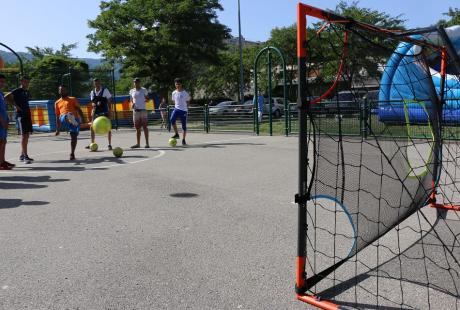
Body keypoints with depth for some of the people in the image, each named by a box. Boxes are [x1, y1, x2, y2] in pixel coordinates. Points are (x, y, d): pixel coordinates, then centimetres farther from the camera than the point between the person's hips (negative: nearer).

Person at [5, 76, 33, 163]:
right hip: (20, 115, -8)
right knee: (23, 135, -12)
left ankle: (22, 155, 17)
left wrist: (29, 112, 14)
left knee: (27, 135, 9)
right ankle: (25, 156, -15)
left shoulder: (27, 92, 17)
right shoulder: (17, 91, -6)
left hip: (27, 114, 8)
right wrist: (16, 105, -17)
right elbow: (7, 97, -19)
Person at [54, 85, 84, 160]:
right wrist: (57, 129, 24)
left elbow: (79, 109, 8)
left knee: (73, 136, -5)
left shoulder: (73, 99, 19)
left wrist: (82, 118, -10)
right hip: (64, 121, 1)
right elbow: (57, 116, 28)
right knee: (64, 118, -37)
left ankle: (72, 154, 7)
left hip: (74, 119, -1)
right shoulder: (57, 102, 28)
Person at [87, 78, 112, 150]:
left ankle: (109, 144, 3)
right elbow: (92, 103, 12)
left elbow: (109, 101, -2)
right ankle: (92, 144, 16)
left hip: (104, 112, -4)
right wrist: (95, 104, -12)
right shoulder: (92, 92, 8)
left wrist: (109, 111, -8)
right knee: (92, 128, 5)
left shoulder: (105, 90, -3)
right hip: (96, 112, 5)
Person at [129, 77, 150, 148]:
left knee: (144, 126, -7)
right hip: (135, 111, 4)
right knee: (137, 128, 7)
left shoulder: (144, 90, 3)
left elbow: (147, 99, 3)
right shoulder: (131, 91, 12)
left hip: (143, 110, -4)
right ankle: (138, 143, 13)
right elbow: (131, 101, 17)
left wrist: (145, 100, -20)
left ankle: (147, 143, -5)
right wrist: (132, 104, -5)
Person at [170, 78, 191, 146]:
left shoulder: (185, 93, -4)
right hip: (176, 109, 2)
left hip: (183, 110, -2)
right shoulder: (174, 93, 5)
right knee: (172, 119, -26)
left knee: (184, 126, 2)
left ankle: (183, 140, 14)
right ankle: (176, 134, -11)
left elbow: (188, 101, 8)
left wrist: (186, 107, 0)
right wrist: (177, 105, 11)